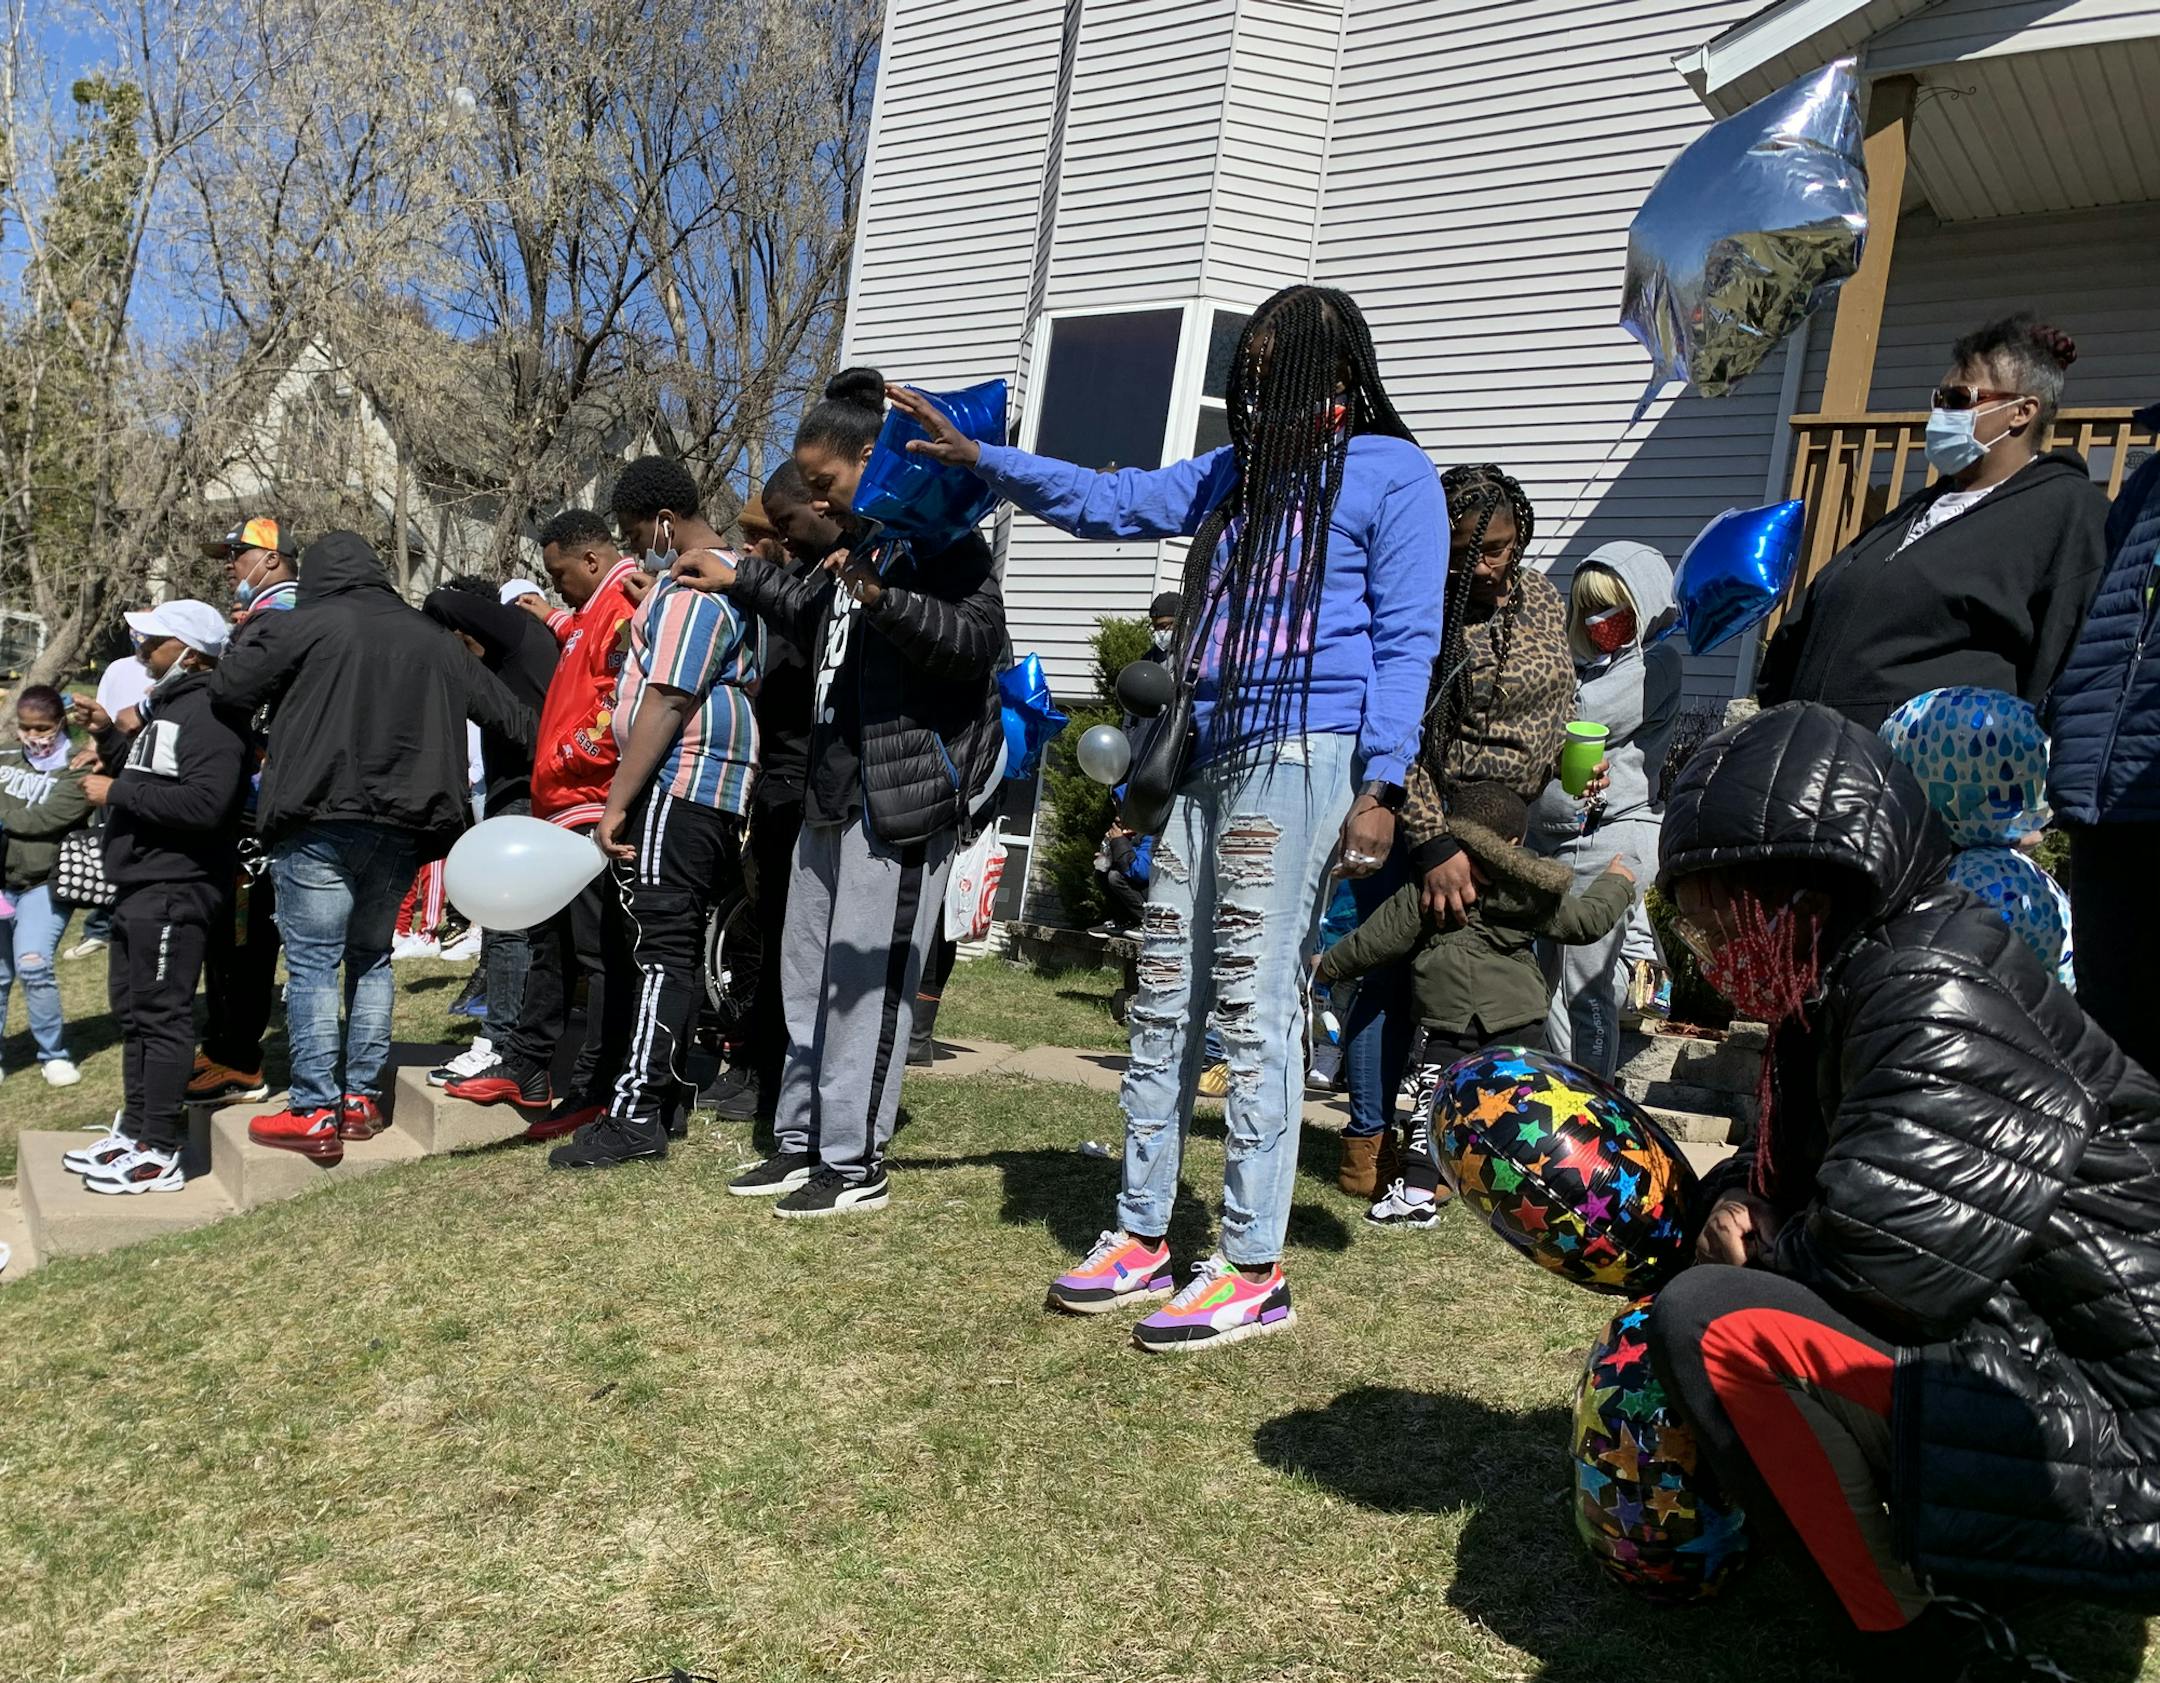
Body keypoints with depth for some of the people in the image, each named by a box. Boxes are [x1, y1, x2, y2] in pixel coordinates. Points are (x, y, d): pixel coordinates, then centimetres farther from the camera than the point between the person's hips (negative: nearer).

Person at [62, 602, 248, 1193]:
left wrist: (117, 792, -18)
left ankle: (159, 1154, 0)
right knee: (133, 1010, 17)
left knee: (161, 1016, -6)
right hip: (141, 887, 11)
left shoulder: (210, 713, -15)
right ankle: (135, 1130, 28)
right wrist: (116, 745, 12)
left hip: (175, 891, -11)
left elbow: (203, 803, -26)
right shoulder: (169, 705, 19)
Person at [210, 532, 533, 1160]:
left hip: (319, 821, -5)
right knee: (372, 957, 17)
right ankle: (363, 1097, 19)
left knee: (312, 964, -1)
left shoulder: (305, 624, -1)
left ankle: (315, 1112, -1)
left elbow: (228, 689, -3)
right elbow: (506, 710, 17)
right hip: (401, 824, 5)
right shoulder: (431, 638, 14)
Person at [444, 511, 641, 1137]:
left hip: (594, 810, -11)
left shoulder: (627, 610, -12)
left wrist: (566, 755, -14)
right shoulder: (595, 610, 21)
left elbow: (624, 710, -22)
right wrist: (556, 620, 29)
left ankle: (597, 1092, -1)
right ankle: (523, 1068, 29)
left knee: (603, 952, -6)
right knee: (551, 943, 18)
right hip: (568, 809, 11)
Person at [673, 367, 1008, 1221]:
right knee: (809, 973, 13)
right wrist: (743, 580, 34)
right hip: (836, 791, 10)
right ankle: (802, 1142, 24)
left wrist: (885, 599, -34)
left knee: (867, 981, -5)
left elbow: (978, 638, -22)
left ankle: (856, 1164, 5)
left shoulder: (940, 536, -9)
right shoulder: (856, 545, 20)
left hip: (905, 796, -10)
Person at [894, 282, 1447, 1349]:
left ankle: (1253, 1271, -2)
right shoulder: (1237, 471, 23)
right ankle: (1141, 1236, 17)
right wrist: (980, 460, 14)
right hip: (1205, 757, 8)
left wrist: (1381, 784, -13)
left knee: (1254, 1008, -10)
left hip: (1301, 756, -7)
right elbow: (1108, 502, 23)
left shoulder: (1389, 474, 2)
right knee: (1165, 1000, 7)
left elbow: (1406, 640, -4)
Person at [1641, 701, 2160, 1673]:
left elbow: (1880, 1263, -29)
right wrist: (1740, 1203, -3)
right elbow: (1793, 1165, 20)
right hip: (2018, 1342, 10)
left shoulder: (1939, 1002, -23)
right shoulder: (1858, 977, 6)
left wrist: (1762, 1255, -8)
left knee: (1716, 1322, -21)